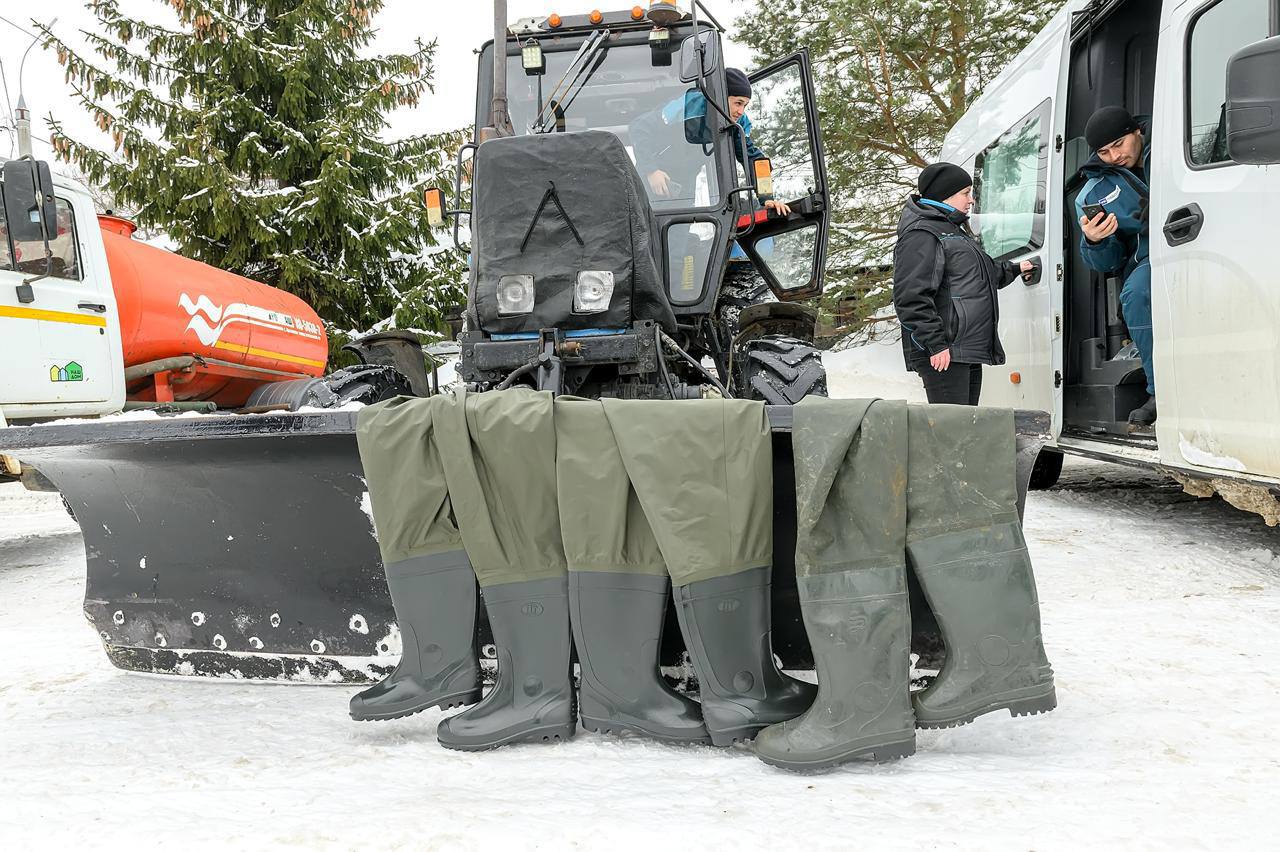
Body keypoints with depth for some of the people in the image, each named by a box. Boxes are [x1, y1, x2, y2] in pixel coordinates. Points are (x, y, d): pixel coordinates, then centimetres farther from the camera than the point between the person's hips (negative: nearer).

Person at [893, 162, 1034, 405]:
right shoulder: (921, 235, -10)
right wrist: (935, 344, -23)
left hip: (969, 353, 11)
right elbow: (911, 298, -20)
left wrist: (1014, 269, 53)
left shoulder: (953, 230, 26)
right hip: (944, 356, -11)